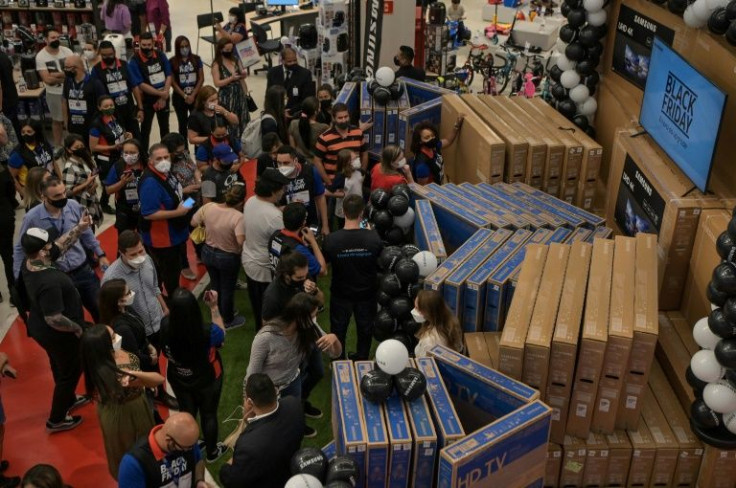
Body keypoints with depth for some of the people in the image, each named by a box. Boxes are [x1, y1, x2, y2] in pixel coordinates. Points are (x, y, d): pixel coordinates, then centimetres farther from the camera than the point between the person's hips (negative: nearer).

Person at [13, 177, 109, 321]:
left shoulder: (74, 206, -8)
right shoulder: (32, 218, -16)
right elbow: (20, 249, -3)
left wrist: (100, 254, 11)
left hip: (83, 271, 3)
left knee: (101, 310, 13)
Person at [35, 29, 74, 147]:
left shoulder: (67, 51, -6)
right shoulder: (41, 56, -12)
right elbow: (48, 79, -18)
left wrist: (56, 75, -22)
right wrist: (66, 76, -17)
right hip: (54, 93, -1)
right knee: (57, 120, 14)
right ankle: (58, 146, 27)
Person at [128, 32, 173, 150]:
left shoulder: (160, 55, -3)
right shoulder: (134, 62, -15)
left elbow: (168, 76, -3)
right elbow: (141, 85, -17)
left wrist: (164, 96, -12)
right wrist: (160, 94, -18)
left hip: (163, 99, 4)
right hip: (147, 100, -4)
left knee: (164, 127, 18)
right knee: (145, 130, 3)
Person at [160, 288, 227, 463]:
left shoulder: (166, 326, -29)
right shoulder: (206, 331, -37)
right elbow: (221, 336, -11)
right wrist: (214, 307, -12)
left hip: (178, 379, 2)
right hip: (207, 380, -2)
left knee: (187, 413, 27)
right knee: (209, 415, 23)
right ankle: (212, 452, 45)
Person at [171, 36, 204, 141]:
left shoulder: (196, 59, 0)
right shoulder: (173, 62, -4)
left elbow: (201, 78, -1)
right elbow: (173, 82, -5)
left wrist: (193, 95, -9)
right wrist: (185, 96, -11)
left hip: (195, 96, 0)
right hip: (180, 97, 0)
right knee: (183, 124, 9)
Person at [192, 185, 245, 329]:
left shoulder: (208, 207, -15)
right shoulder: (238, 217, -31)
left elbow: (194, 222, 0)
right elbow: (241, 241, -40)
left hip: (208, 252, 5)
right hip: (228, 257, -5)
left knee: (215, 284, 27)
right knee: (227, 289, 17)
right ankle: (228, 321, 37)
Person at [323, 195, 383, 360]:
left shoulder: (331, 240, -26)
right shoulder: (373, 238, -26)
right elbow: (381, 264, -7)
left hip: (341, 295, 0)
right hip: (366, 293, 0)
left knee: (338, 330, 24)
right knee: (365, 330, 26)